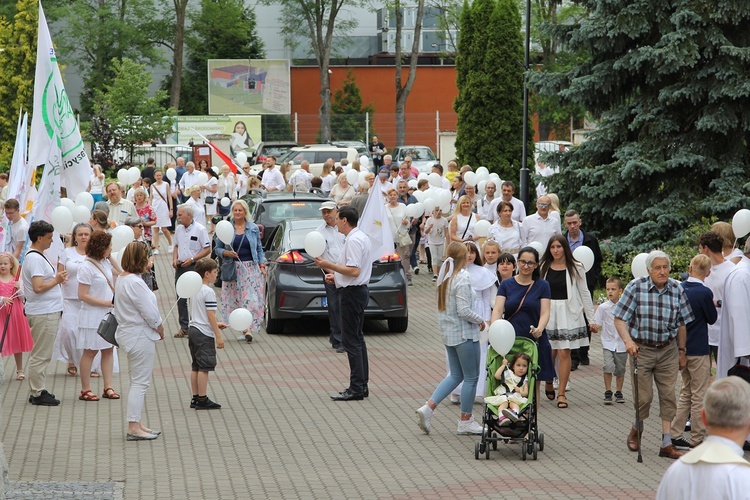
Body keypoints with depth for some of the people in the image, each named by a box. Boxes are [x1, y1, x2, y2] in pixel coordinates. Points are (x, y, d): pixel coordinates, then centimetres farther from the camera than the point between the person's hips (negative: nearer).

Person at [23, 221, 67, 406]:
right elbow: (38, 287, -25)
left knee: (40, 354, 16)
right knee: (41, 355, -5)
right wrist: (56, 280, -13)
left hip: (47, 312, 11)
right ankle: (37, 394, 0)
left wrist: (56, 278, 10)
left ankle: (37, 391, 23)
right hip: (44, 313, -11)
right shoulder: (35, 258, -18)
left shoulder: (37, 256, 15)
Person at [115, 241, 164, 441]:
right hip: (140, 336, -10)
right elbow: (150, 314, -21)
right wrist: (160, 329, -3)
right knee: (140, 382, -5)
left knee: (138, 381, 18)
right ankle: (134, 428, -2)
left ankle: (137, 423, 24)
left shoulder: (122, 279, 9)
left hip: (128, 334, 11)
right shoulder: (135, 283, -22)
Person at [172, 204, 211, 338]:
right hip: (180, 267, 6)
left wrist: (192, 259, -16)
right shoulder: (178, 229, 9)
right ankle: (184, 326, 15)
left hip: (194, 267, -6)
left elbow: (207, 249, -8)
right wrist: (175, 259, 3)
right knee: (181, 298, 7)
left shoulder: (200, 230, -9)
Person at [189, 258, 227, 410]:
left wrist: (216, 324, 24)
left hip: (193, 330, 9)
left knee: (195, 367, 13)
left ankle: (195, 398, 17)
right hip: (204, 334, -9)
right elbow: (211, 316, -18)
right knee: (204, 367, -4)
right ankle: (202, 400, -2)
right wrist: (219, 336, -15)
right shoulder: (209, 292, -16)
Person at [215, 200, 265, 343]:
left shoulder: (253, 228, 6)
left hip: (251, 268, 0)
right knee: (235, 299, 0)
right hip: (233, 269, 0)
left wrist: (262, 265, 3)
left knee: (252, 299, -11)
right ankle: (244, 328, 9)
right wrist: (226, 253, -12)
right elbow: (217, 248, 8)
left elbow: (259, 249, 13)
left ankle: (249, 328, -14)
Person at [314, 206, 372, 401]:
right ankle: (362, 385, 18)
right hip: (359, 290, 11)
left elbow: (354, 271, -25)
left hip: (352, 293, -11)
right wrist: (335, 275, 15)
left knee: (351, 341, -9)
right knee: (357, 339, 14)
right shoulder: (361, 237, 15)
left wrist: (329, 265, -18)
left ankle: (356, 388, -9)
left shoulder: (353, 241, -18)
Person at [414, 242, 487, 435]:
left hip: (447, 332, 8)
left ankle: (428, 408, 3)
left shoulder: (444, 276, 7)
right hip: (464, 332, -8)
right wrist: (480, 320, -7)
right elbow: (464, 310, -23)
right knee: (471, 377, 5)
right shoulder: (462, 278, -18)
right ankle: (465, 421, 12)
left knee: (455, 375, 16)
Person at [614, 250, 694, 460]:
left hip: (668, 350, 2)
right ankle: (636, 429, 28)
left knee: (668, 394, 0)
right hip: (641, 348, -2)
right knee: (643, 396, -2)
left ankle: (666, 444, 5)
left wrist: (681, 351, 9)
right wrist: (628, 340, -24)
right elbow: (619, 319, -9)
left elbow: (681, 324, 8)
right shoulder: (636, 287, -9)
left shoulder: (677, 289, -1)